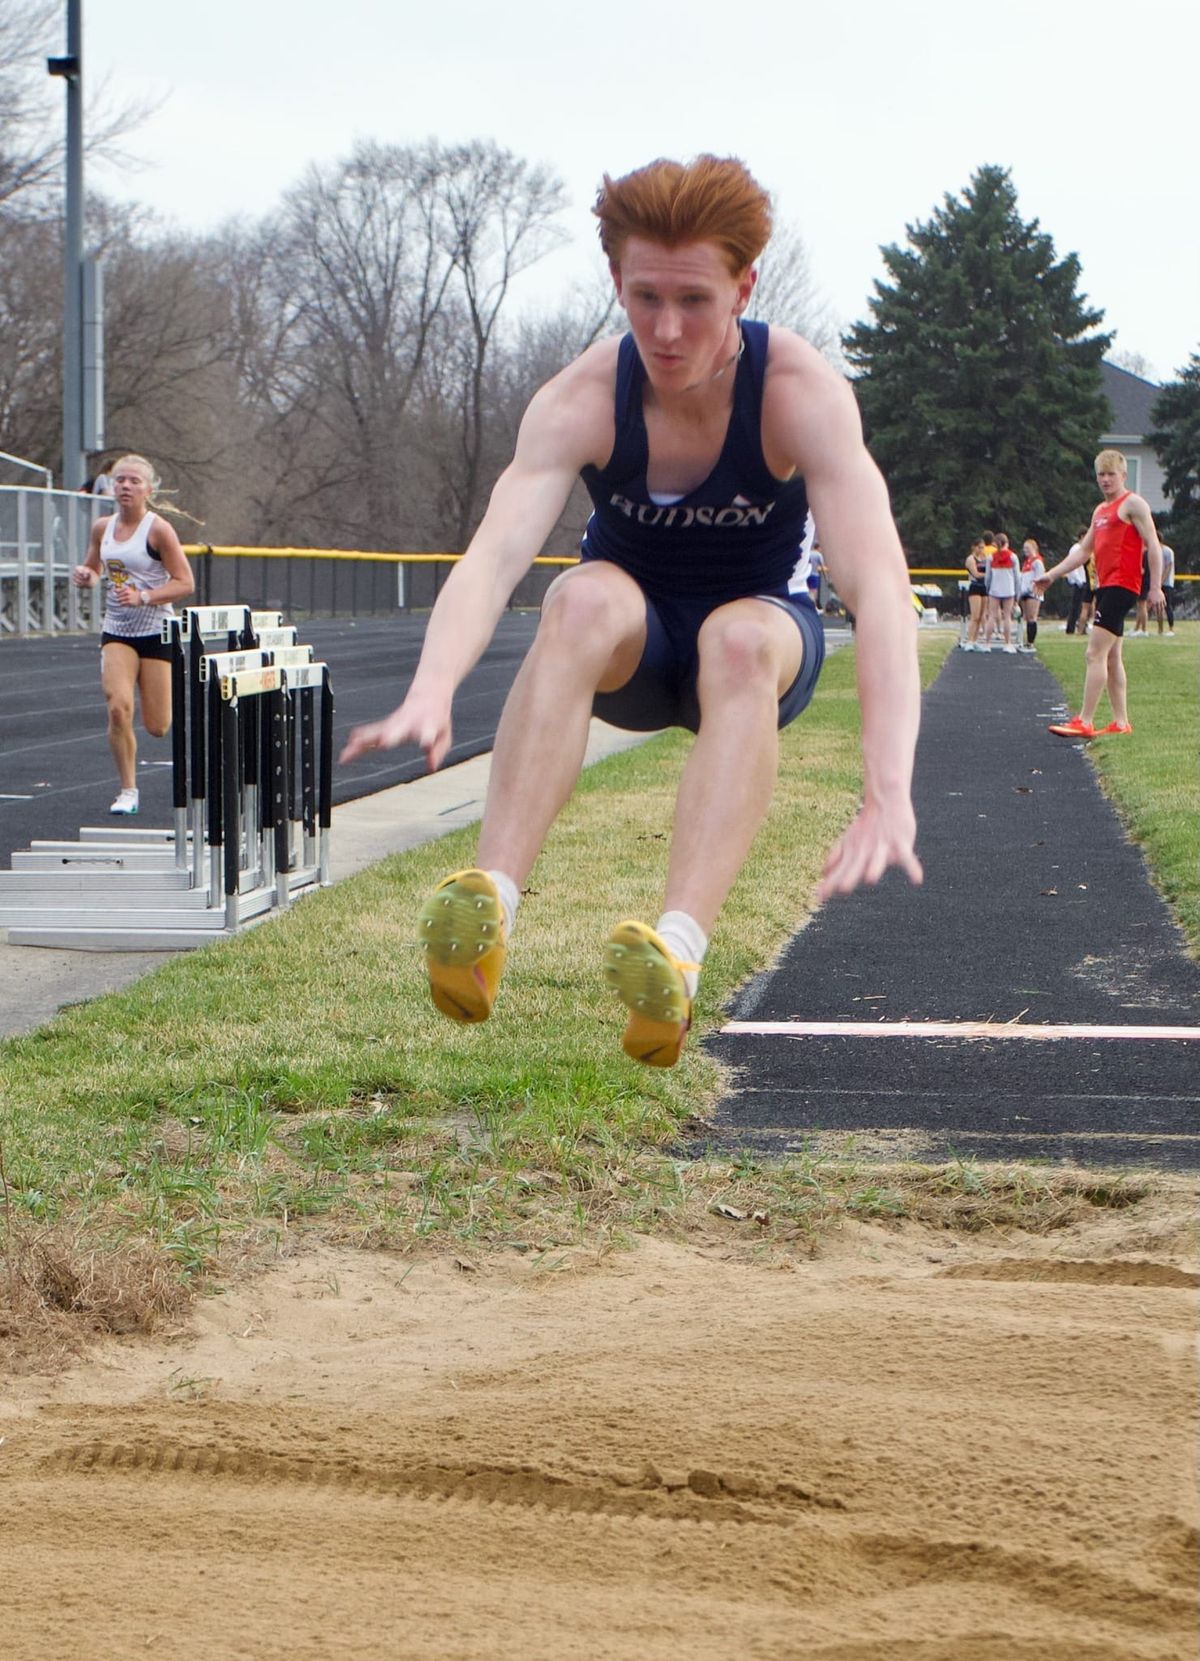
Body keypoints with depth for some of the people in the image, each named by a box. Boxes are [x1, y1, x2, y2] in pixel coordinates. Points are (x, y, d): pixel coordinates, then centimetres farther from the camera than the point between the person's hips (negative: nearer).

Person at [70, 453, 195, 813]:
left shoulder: (158, 529, -12)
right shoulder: (102, 528, 3)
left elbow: (185, 583, -11)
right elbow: (93, 568, 19)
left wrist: (143, 597, -24)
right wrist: (86, 577, -5)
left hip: (156, 631, -3)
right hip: (116, 631, 3)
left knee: (157, 727, 0)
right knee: (118, 708, -19)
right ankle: (128, 791, -4)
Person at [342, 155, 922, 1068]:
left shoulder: (803, 391, -26)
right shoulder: (583, 399, -22)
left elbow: (878, 584, -39)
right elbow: (494, 553, -38)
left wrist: (888, 792, -54)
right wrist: (431, 694, -60)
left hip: (760, 629, -1)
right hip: (629, 642, 1)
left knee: (740, 640, -37)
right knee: (583, 595, -35)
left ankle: (678, 952, -56)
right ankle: (491, 908, -52)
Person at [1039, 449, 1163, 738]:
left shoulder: (1132, 504, -5)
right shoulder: (1100, 510, 21)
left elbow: (1153, 546, -10)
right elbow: (1083, 551, 25)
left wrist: (1155, 588, -16)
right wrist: (1052, 575, 17)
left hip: (1121, 586, -9)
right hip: (1105, 586, 9)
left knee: (1096, 653, -14)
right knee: (1111, 657, 9)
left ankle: (1085, 722, -17)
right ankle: (1121, 722, 12)